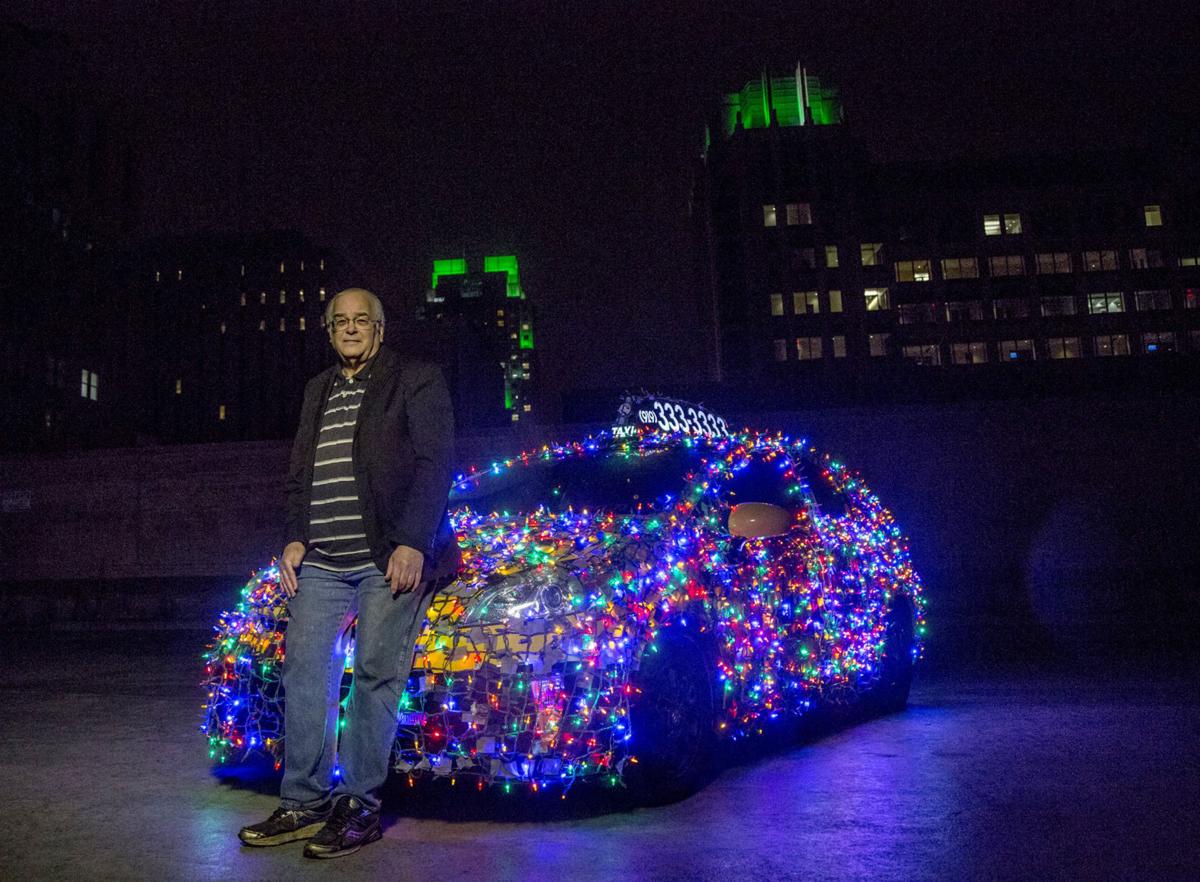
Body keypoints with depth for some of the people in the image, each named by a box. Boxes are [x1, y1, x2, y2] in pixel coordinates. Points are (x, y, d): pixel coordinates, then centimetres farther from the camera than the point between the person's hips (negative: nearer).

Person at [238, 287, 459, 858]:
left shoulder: (416, 381, 2)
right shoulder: (318, 391, 21)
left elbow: (434, 464, -7)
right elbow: (298, 474, 23)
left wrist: (412, 543, -16)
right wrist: (295, 537, 9)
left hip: (390, 559, -6)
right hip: (320, 562, 6)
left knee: (375, 678, -2)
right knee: (304, 676, 5)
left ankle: (360, 808, 9)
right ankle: (304, 804, 16)